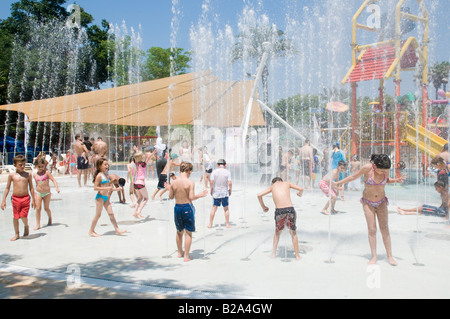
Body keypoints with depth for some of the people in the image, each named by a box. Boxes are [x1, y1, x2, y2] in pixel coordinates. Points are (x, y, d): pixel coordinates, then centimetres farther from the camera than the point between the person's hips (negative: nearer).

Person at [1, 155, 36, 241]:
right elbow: (7, 188, 8)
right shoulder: (12, 175, 2)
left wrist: (33, 200, 7)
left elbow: (31, 188, 9)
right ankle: (16, 234, 25)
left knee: (23, 217, -10)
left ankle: (26, 226, 23)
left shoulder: (28, 175, 3)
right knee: (15, 217, 9)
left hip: (26, 198, -1)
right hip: (15, 198, 1)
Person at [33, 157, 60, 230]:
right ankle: (38, 224, 0)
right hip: (38, 193, 2)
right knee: (38, 208, -6)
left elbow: (53, 180, -14)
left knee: (46, 208, 5)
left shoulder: (47, 173, -8)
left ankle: (50, 219, 35)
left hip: (47, 193, -2)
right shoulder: (35, 174, 3)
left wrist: (56, 187, -30)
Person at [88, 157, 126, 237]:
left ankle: (117, 229, 3)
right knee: (98, 215, 0)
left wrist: (116, 189, 10)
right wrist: (106, 188, -24)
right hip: (100, 197, -7)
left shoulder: (106, 175, 12)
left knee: (111, 213, 3)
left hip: (106, 197, 7)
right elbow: (95, 188, -18)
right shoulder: (99, 175, -12)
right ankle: (91, 231, 13)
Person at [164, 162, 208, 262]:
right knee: (188, 232, 5)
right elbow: (191, 197, -16)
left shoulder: (173, 182, 0)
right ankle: (186, 256, 7)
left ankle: (180, 253, 35)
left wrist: (169, 189, 23)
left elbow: (171, 197, 6)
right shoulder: (190, 182, -13)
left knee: (179, 231, 21)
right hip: (187, 207, -5)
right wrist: (200, 195, 1)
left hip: (177, 207, 5)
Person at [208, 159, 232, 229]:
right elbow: (230, 183, -11)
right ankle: (227, 224, 12)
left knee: (214, 208, 7)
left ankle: (210, 224, 10)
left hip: (216, 192, 1)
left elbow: (211, 182, -10)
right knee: (226, 209, 10)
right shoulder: (227, 172, -4)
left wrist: (211, 190, 4)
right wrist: (230, 190, 5)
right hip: (225, 193, -1)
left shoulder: (214, 171, -3)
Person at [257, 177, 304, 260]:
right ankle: (297, 255, 22)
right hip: (290, 209, 0)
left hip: (279, 211, 0)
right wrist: (300, 193, 37)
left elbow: (259, 195, 12)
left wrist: (263, 207, 25)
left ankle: (273, 253, 26)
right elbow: (301, 188, 13)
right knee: (293, 233, 19)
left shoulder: (272, 186, 19)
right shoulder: (287, 183, 18)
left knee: (277, 232, 25)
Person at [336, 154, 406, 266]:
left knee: (385, 229, 1)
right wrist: (339, 183, 3)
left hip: (381, 202, 2)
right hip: (368, 203, -2)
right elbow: (354, 176, -7)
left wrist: (396, 180, -12)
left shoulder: (386, 170, -14)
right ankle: (374, 256, 6)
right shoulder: (367, 168, -24)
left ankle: (390, 256, 11)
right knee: (372, 230, -4)